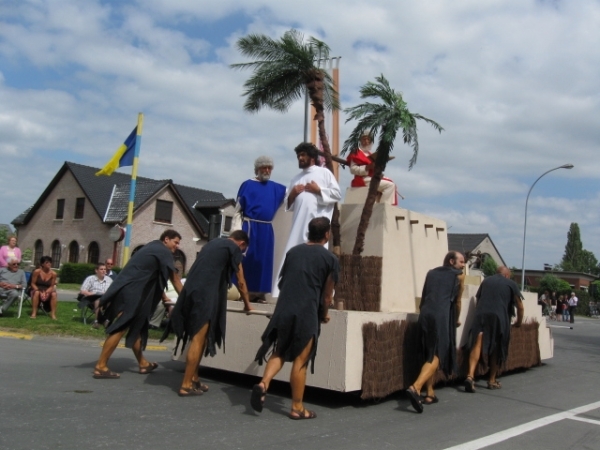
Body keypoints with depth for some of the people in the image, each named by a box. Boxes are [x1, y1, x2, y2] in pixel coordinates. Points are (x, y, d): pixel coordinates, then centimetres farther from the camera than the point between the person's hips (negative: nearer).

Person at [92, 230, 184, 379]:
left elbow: (156, 278, 30)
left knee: (135, 327, 15)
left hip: (127, 289, 10)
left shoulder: (153, 247, 23)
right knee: (120, 328, -8)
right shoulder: (164, 252, -4)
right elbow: (174, 279, -3)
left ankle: (142, 363, 24)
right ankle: (100, 367, -6)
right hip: (130, 292, -10)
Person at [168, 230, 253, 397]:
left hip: (192, 291, 8)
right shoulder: (234, 248, 5)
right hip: (204, 294, -8)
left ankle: (194, 379, 19)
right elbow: (241, 282, 10)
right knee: (198, 340, -4)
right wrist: (247, 305, 23)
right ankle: (186, 385, -1)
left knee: (198, 338, 14)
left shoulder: (213, 243, 27)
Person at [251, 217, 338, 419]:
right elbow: (327, 294, 3)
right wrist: (324, 314, 20)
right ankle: (297, 408, 11)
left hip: (283, 310, 4)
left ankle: (263, 383, -5)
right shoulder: (330, 258, 1)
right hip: (307, 313, -4)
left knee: (279, 352, 17)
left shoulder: (293, 252, 14)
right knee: (300, 361, 4)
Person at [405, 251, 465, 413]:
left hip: (425, 315, 5)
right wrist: (456, 320, 38)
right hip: (442, 317, -5)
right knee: (436, 356, -7)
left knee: (429, 355, 15)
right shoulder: (459, 276, 14)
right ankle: (415, 387, -25)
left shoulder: (431, 273, 24)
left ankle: (430, 394, 14)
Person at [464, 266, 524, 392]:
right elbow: (520, 307, 14)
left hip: (480, 315, 2)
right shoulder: (511, 284, 15)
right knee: (496, 349, 13)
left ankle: (470, 375, -27)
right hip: (499, 317, -1)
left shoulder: (486, 281, 23)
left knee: (477, 345, -8)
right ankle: (492, 381, 21)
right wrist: (519, 322, 30)